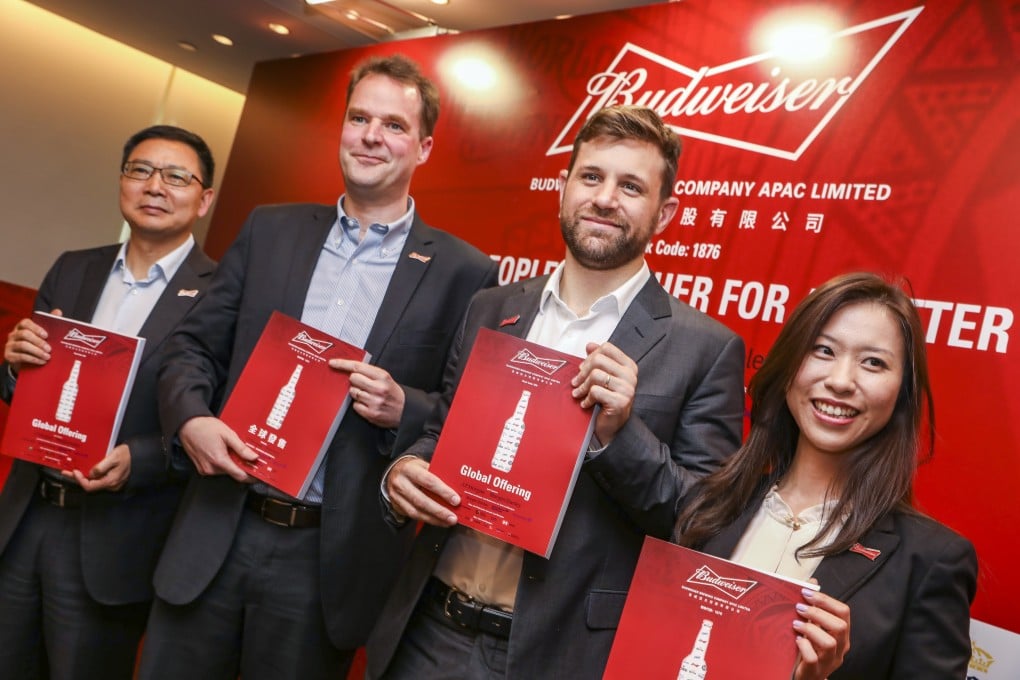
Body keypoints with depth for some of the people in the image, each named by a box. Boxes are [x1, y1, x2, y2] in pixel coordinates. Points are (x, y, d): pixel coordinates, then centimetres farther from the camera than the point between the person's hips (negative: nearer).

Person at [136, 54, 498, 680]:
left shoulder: (463, 273, -4)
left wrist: (403, 409, -20)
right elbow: (194, 347, 8)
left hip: (328, 558, -2)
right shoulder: (269, 230, 6)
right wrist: (191, 419, -11)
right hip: (216, 536, 3)